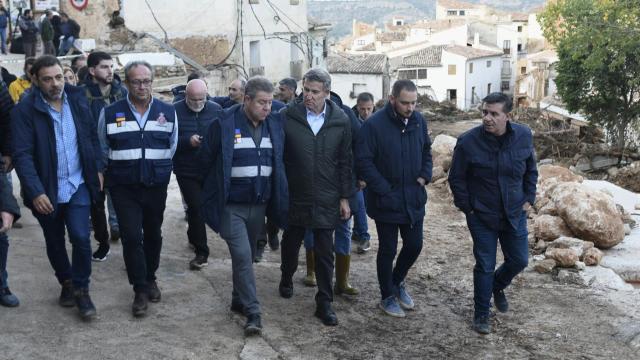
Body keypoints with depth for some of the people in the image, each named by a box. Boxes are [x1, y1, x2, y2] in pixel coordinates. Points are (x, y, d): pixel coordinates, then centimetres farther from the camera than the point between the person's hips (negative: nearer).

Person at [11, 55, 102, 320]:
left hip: (78, 185, 1)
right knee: (55, 242, 15)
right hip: (46, 190, -1)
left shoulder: (77, 100, -2)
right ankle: (66, 282, 37)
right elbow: (22, 155, -18)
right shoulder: (24, 110, -13)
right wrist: (35, 192, -27)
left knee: (80, 237, -9)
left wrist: (97, 169, 7)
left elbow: (92, 136, 9)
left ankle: (81, 290, 9)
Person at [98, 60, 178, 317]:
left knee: (153, 235, 13)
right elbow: (103, 150, 9)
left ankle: (150, 279, 33)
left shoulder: (168, 112, 0)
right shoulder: (110, 113, -4)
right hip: (124, 188, -2)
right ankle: (141, 290, 3)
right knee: (131, 237, -8)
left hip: (156, 187, 2)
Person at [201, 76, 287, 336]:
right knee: (242, 256, -11)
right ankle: (252, 312, -4)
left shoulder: (275, 125, 2)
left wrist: (275, 197, 14)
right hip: (232, 205, -5)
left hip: (259, 205, 5)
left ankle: (239, 300, 33)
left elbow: (279, 163, 15)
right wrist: (222, 185, 9)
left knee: (247, 256, 16)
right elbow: (207, 159, -1)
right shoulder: (224, 124, -13)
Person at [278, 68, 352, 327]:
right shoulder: (286, 117, -8)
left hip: (327, 200, 0)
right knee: (291, 242, 19)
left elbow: (345, 162, 3)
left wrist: (344, 197, 2)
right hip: (294, 197, 0)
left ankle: (324, 303, 14)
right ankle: (287, 280, 45)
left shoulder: (341, 121, -2)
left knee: (325, 252, 4)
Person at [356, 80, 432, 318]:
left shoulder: (419, 121, 1)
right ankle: (388, 297, 26)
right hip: (386, 201, -5)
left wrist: (424, 176, 0)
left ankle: (398, 281, 40)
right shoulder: (374, 125, -17)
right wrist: (384, 190, -18)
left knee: (414, 245, 13)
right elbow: (363, 162, -17)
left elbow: (426, 151, 15)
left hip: (414, 199, 5)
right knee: (388, 250, 8)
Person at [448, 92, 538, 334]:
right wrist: (467, 207, -7)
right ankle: (481, 314, 20)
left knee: (519, 260, 13)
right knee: (485, 266, 3)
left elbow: (531, 170, 9)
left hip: (515, 214, 3)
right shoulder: (468, 141, -17)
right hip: (481, 217, -3)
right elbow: (456, 178, -6)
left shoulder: (523, 136, -8)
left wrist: (528, 199, 4)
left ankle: (497, 286, 44)